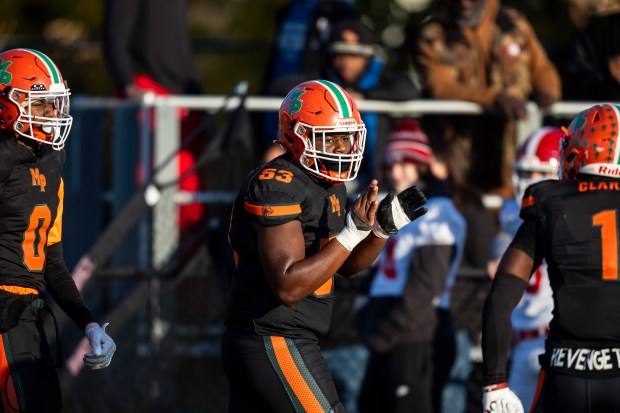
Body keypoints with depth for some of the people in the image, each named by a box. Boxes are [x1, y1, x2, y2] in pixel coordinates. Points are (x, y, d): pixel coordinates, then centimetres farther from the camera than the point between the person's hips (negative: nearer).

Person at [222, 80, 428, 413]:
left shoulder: (329, 185, 12)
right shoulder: (277, 188, -18)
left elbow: (347, 266, 22)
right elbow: (288, 287, -25)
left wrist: (383, 228, 4)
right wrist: (352, 233, -27)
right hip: (276, 347, -10)